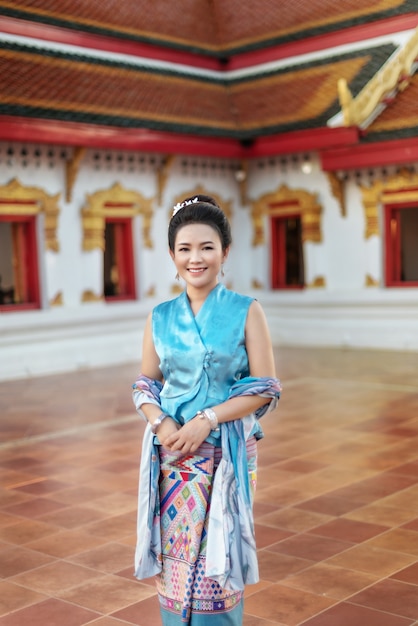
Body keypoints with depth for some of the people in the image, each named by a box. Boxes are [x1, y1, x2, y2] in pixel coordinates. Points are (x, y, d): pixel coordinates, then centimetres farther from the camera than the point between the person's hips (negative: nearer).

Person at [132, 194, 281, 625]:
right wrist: (160, 423, -11)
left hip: (227, 450, -2)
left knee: (217, 557, 2)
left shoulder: (246, 311, -4)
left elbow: (266, 388, -6)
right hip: (171, 453, 3)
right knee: (174, 555, 7)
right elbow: (145, 384, 9)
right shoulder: (160, 317, 5)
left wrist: (208, 419, -16)